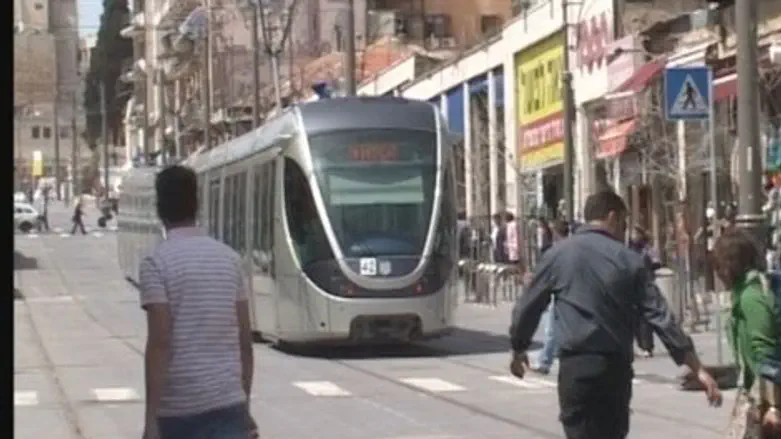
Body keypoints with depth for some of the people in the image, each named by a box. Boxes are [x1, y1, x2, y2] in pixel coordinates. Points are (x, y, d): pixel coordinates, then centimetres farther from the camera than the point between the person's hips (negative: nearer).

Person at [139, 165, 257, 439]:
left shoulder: (156, 263, -7)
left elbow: (159, 343, -14)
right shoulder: (230, 258, 7)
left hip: (178, 407, -3)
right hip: (228, 403, 3)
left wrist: (151, 417, -13)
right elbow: (245, 341, 9)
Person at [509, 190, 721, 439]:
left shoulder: (558, 255, 1)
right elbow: (660, 316, -4)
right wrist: (698, 369, -2)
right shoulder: (629, 261, 0)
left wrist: (518, 350, 26)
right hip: (616, 366, 1)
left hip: (575, 364, -1)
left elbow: (527, 307, 8)